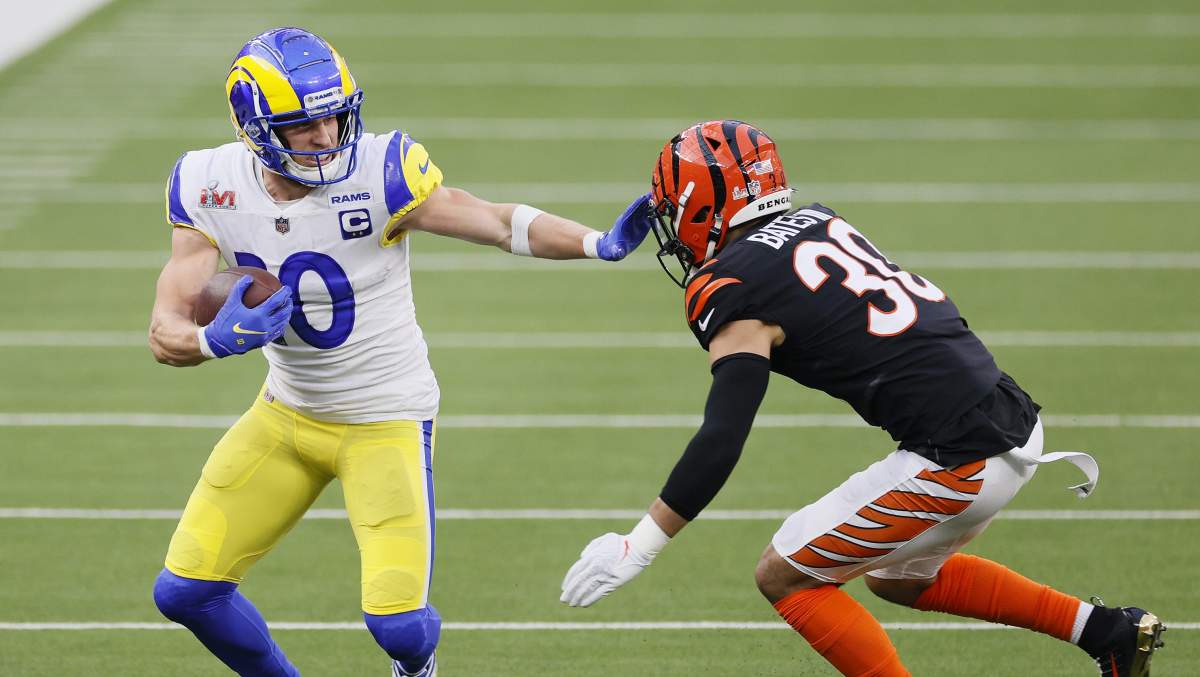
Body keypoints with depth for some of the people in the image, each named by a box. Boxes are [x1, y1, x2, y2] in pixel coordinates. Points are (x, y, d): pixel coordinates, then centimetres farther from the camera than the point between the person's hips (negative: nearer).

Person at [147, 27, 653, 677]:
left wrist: (599, 244, -33)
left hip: (386, 420, -4)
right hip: (287, 415, 4)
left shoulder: (378, 173, -22)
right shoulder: (211, 190, -12)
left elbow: (500, 222, -16)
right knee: (184, 589, 0)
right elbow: (166, 333, -13)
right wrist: (215, 341, -36)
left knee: (397, 622, -14)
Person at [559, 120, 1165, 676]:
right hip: (1014, 423, 8)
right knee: (898, 576, 30)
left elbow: (721, 442, -15)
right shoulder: (819, 221, 13)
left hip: (957, 462, -8)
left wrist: (638, 547, -12)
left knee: (785, 578, 4)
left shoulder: (732, 292, -9)